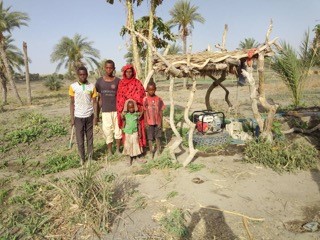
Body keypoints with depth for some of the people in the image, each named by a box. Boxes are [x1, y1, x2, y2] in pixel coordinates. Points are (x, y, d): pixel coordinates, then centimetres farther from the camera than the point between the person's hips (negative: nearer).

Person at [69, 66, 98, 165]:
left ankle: (90, 156, 22)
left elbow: (94, 102, 2)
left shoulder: (92, 86, -1)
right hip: (78, 117, -1)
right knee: (80, 138, 6)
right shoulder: (73, 86, -3)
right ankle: (82, 158, 19)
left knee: (90, 137, 10)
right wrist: (72, 118, -3)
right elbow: (72, 103, 1)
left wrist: (95, 116, -3)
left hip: (89, 116, 1)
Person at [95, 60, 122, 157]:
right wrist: (97, 114, 6)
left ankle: (118, 149, 22)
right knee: (107, 131, 4)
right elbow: (99, 99, 6)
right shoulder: (99, 81, 2)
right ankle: (109, 151, 21)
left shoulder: (118, 81, -1)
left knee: (118, 130, 4)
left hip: (117, 110, -1)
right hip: (105, 111, 1)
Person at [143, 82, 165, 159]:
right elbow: (145, 112, -2)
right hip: (149, 122, -1)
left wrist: (160, 122, -3)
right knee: (150, 138, 7)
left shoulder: (159, 99, -2)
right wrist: (145, 122, -4)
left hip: (157, 122, 1)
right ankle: (151, 151, 21)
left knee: (157, 137, 13)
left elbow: (160, 111, 0)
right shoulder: (145, 99, -5)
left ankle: (158, 150, 31)